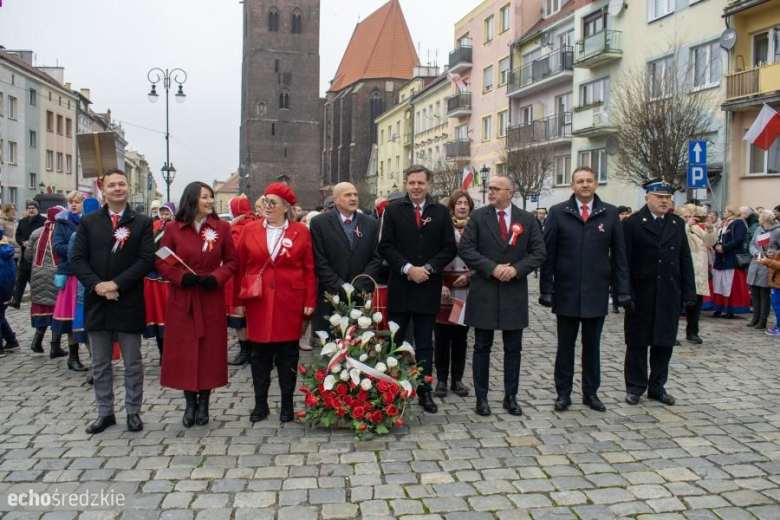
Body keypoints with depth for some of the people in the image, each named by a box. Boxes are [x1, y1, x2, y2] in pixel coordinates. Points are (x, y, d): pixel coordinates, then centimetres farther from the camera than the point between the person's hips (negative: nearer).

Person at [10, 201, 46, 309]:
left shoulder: (44, 221, -4)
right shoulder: (22, 222, 15)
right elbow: (17, 236, 12)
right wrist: (23, 243, -10)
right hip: (25, 254, 5)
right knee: (21, 278, 5)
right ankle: (16, 300, 4)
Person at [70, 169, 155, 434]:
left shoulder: (142, 223, 1)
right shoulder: (88, 222, 7)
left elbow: (147, 260, -8)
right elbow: (77, 259, 1)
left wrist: (116, 283, -16)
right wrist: (97, 285, -14)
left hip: (129, 304, -2)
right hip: (96, 303, 3)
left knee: (133, 364, 7)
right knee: (100, 364, 12)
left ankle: (133, 412, 19)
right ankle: (105, 413, 24)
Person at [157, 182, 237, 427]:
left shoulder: (221, 227, 2)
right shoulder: (173, 228, 0)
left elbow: (231, 261, 5)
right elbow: (161, 262, 3)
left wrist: (216, 277, -12)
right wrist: (181, 277, -13)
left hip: (212, 299, 0)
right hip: (182, 299, 0)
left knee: (210, 350, 4)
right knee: (184, 350, 3)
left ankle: (203, 403, 18)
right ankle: (190, 403, 18)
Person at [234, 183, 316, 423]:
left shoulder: (301, 232, 1)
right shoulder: (250, 230, 5)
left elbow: (309, 270, 0)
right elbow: (240, 267, 5)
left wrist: (310, 301, -4)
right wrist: (239, 301, 2)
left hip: (289, 303, -1)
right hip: (258, 302, 2)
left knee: (287, 355, 7)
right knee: (260, 354, 8)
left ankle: (287, 404, 19)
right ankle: (260, 404, 20)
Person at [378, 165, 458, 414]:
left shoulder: (441, 212, 5)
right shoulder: (393, 210, 2)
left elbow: (450, 248, 3)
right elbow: (386, 246, -3)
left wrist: (427, 268, -10)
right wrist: (408, 268, -14)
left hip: (428, 288, 1)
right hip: (399, 287, -1)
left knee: (425, 344, 9)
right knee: (394, 342, 6)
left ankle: (424, 392, 17)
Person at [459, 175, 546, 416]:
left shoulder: (527, 219, 4)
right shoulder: (478, 216, 0)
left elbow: (539, 252, 1)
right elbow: (465, 248, -7)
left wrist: (516, 269, -14)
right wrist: (492, 268, -16)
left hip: (515, 292, 2)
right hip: (484, 292, -1)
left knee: (513, 349, 10)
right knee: (482, 348, 6)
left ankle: (511, 397, 22)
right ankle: (481, 397, 16)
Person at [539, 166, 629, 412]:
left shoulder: (610, 213, 4)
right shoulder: (558, 212, 1)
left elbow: (618, 254, 5)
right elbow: (548, 254, 0)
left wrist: (622, 290, 1)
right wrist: (546, 289, -5)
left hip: (597, 292, 1)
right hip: (566, 291, -1)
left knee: (592, 345, 11)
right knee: (565, 345, 7)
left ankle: (591, 392, 23)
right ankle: (563, 393, 17)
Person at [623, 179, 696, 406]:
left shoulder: (678, 224, 10)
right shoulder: (633, 223, -4)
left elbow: (686, 260, 10)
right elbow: (624, 262, -8)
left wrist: (689, 292, 4)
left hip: (669, 295, 4)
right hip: (642, 295, -4)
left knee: (664, 342, 11)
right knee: (638, 342, 6)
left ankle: (657, 387, 23)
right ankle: (635, 387, 18)